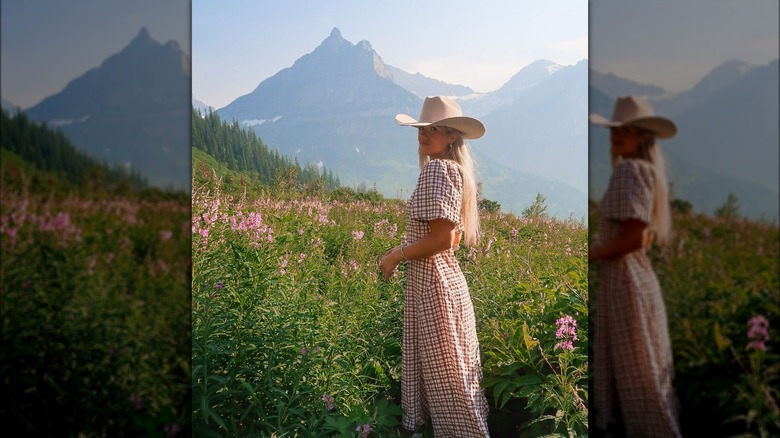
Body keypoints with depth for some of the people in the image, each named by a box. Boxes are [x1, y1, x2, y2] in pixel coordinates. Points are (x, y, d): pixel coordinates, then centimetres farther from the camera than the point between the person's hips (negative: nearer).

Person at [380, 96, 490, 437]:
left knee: (444, 371, 3)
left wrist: (396, 255, -13)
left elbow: (441, 238, -25)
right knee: (451, 368, 22)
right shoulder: (455, 168, 11)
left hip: (432, 281, -10)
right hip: (445, 277, 10)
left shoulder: (435, 169, -19)